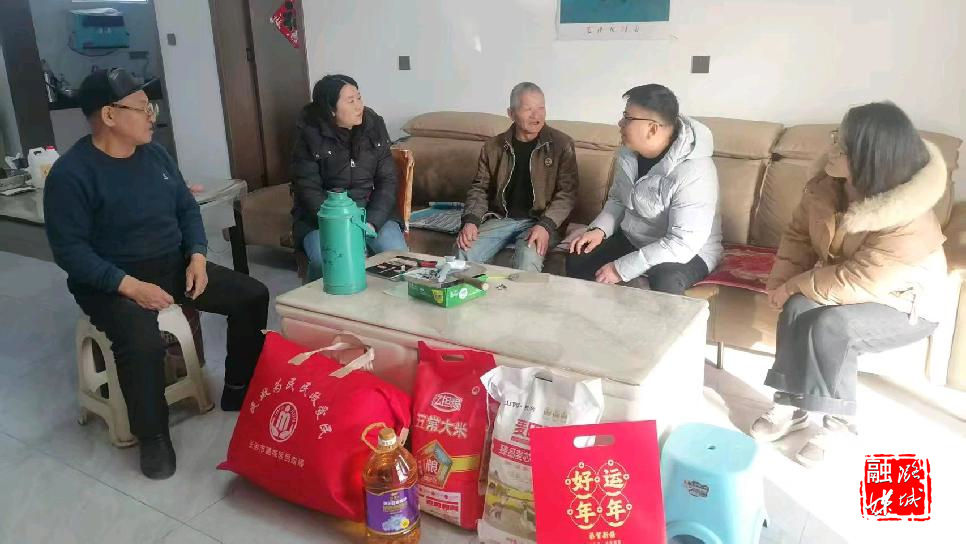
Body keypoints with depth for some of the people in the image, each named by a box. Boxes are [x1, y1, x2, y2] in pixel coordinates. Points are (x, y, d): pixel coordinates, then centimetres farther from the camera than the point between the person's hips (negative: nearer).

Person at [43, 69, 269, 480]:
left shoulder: (154, 153, 5)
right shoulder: (71, 174, -16)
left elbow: (187, 207, 12)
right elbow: (69, 249, -18)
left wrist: (197, 257, -5)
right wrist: (130, 286, -28)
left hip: (173, 265, 7)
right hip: (111, 281, -6)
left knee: (252, 296, -5)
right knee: (142, 341, -36)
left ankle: (239, 393, 11)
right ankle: (152, 435, -10)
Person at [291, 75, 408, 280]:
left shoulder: (374, 125, -1)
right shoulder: (310, 136, -8)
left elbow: (387, 179, 0)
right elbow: (308, 189, -10)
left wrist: (372, 222, -15)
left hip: (371, 208, 2)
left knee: (396, 252, -24)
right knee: (324, 260, -30)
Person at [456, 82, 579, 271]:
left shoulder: (561, 144, 0)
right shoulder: (494, 146, 8)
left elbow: (567, 192, -5)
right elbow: (479, 188, 12)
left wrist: (546, 226, -20)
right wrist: (471, 220, -8)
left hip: (539, 221, -3)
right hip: (500, 219, 3)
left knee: (528, 259, -34)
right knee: (464, 252, -22)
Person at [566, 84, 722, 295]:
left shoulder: (694, 171, -28)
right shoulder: (629, 153, -6)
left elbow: (683, 243, -31)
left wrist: (621, 268, -30)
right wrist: (599, 229, -10)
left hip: (687, 251, -6)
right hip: (633, 239, 7)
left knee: (665, 283, -36)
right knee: (577, 261, -8)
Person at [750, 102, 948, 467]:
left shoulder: (909, 227, -33)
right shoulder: (827, 185, -13)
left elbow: (852, 284, -32)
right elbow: (799, 234, -1)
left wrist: (794, 285, -22)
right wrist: (782, 282, -14)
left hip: (904, 307, -6)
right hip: (846, 287, 6)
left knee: (830, 324, -31)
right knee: (798, 308, -24)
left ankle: (838, 421, -10)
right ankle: (791, 405, -10)